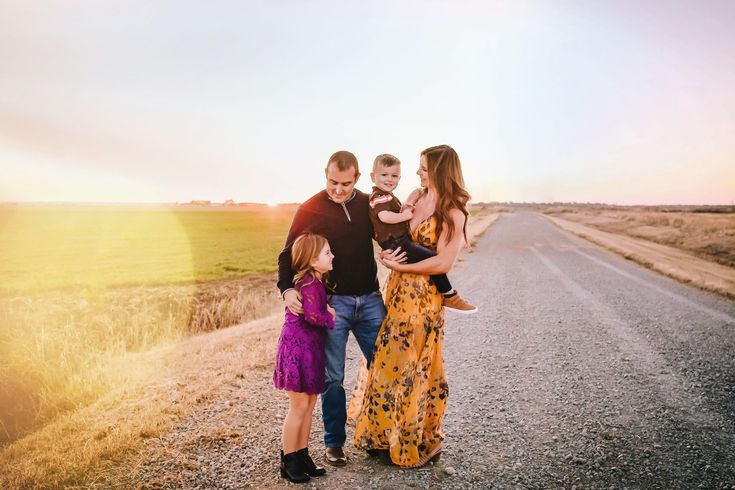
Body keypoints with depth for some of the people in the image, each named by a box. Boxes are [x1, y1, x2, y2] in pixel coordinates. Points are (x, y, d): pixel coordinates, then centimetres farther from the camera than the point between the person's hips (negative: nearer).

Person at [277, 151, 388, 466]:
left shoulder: (369, 205, 4)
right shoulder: (310, 210, -4)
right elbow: (288, 254, -1)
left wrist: (396, 252, -12)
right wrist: (287, 289, -19)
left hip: (370, 299, 3)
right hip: (332, 301, -3)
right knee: (332, 376, 5)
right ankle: (334, 442, 22)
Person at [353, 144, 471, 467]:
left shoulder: (453, 214, -11)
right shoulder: (416, 200, 10)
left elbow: (443, 263, -17)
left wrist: (399, 266, -14)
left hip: (423, 299, -7)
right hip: (397, 293, 7)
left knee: (411, 367, 4)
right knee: (390, 363, 13)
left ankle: (419, 444, 25)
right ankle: (387, 435, 31)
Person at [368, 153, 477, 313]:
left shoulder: (388, 196, 23)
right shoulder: (380, 196, -11)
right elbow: (385, 216, -29)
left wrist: (404, 209, 3)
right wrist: (406, 215, -15)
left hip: (399, 243, 12)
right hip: (396, 244, -12)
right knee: (433, 258, -16)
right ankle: (450, 297, -7)